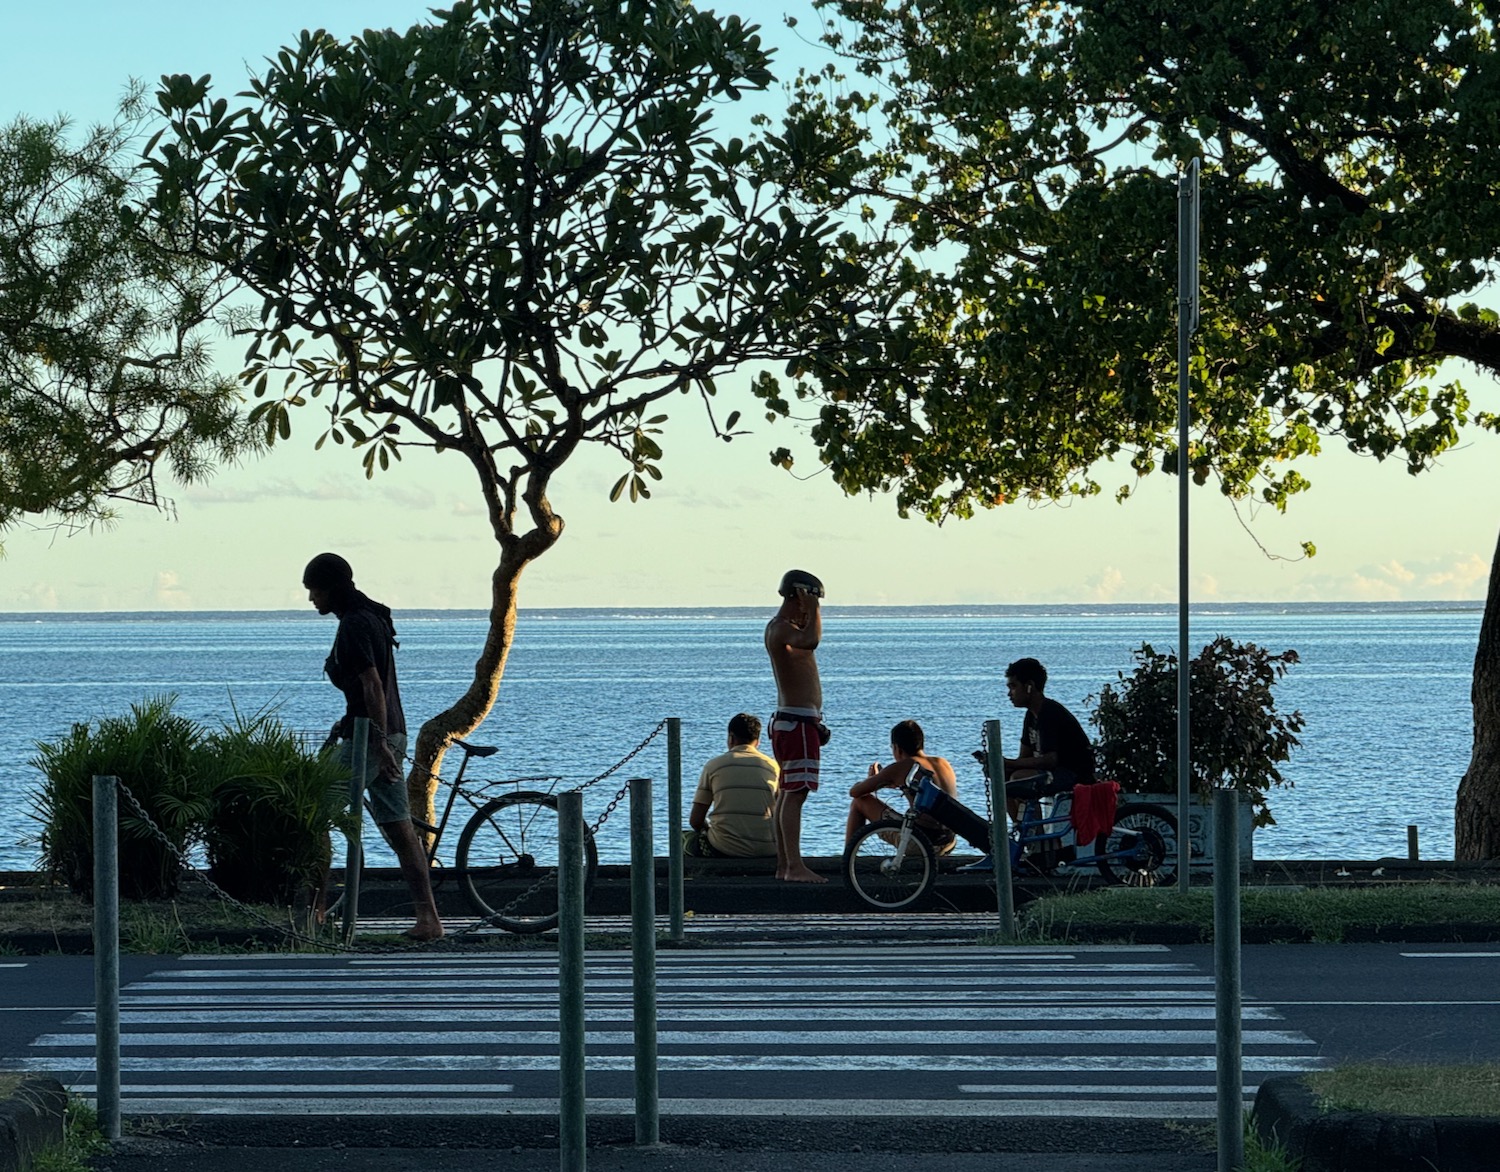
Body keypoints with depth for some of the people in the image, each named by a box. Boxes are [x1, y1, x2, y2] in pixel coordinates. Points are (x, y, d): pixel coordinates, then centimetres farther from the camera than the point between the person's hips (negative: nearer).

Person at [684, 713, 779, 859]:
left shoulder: (713, 766, 7)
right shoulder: (772, 766, 10)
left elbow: (695, 821, 7)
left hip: (723, 850, 0)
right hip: (766, 851, 0)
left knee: (686, 838, 29)